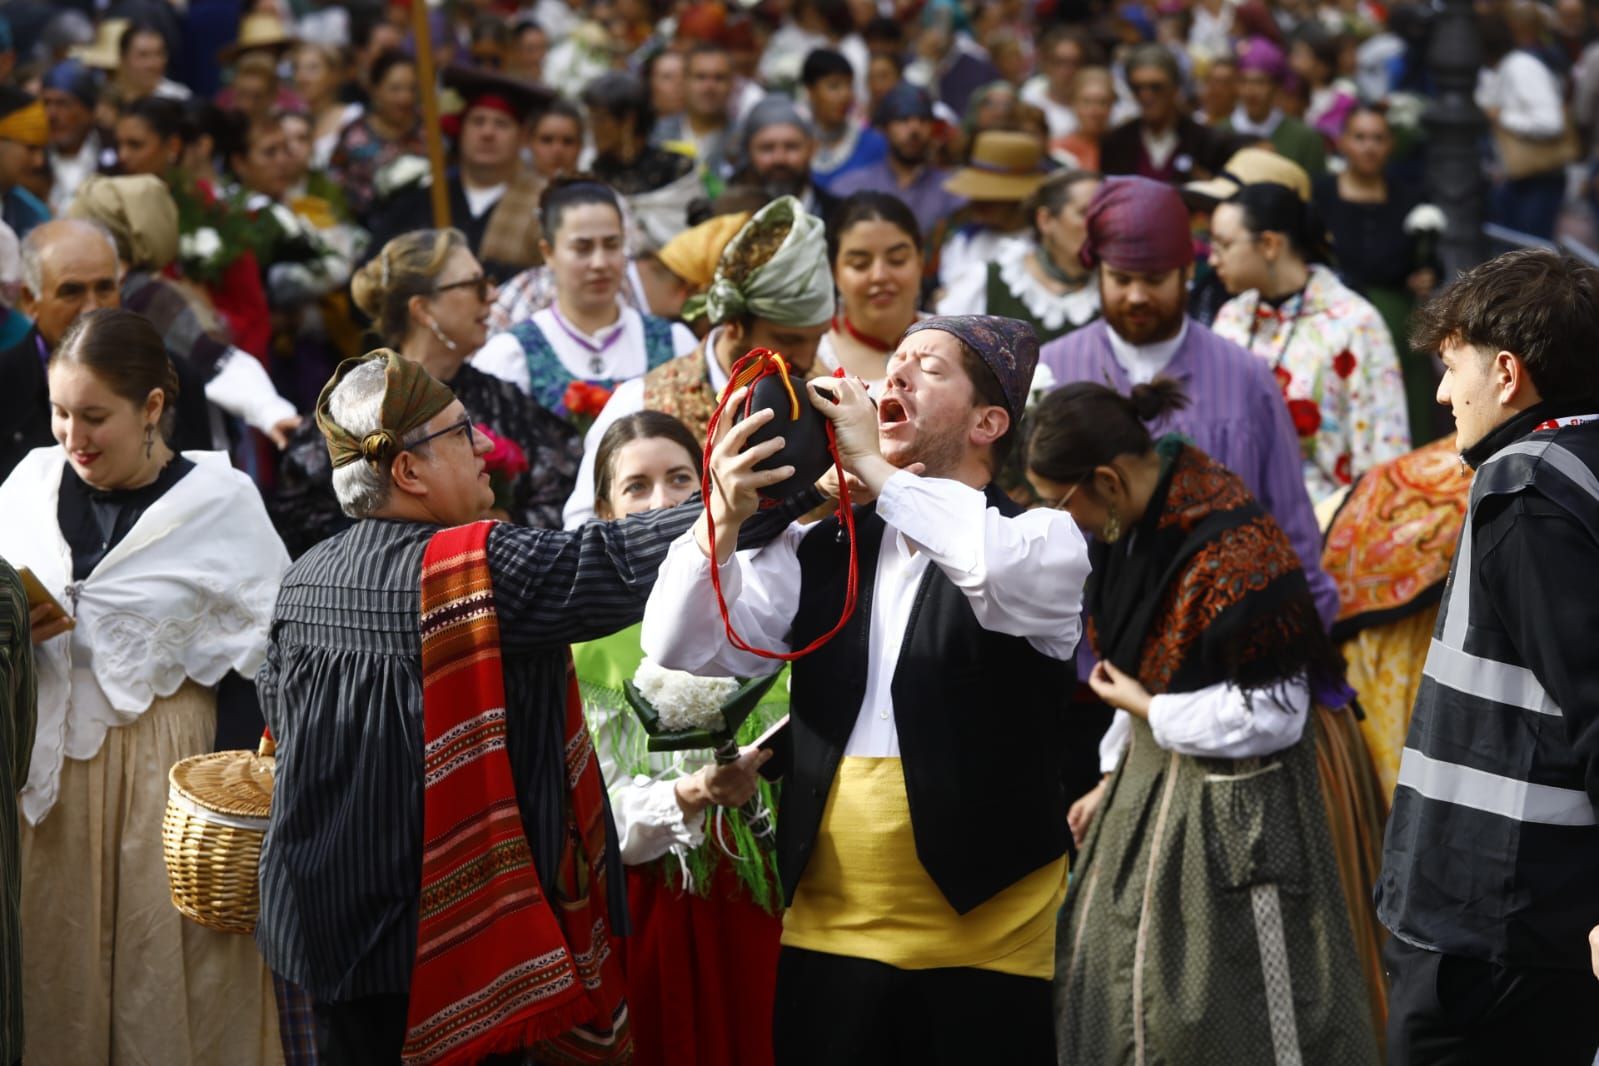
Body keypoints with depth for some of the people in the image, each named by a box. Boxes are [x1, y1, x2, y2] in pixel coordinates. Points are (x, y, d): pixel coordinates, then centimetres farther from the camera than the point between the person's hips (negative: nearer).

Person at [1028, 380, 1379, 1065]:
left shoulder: (1236, 552, -26)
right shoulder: (1133, 525, 1)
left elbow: (1271, 717, -22)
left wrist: (1145, 710, -14)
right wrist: (1112, 779, 13)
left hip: (1229, 812, -9)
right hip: (1150, 782, 9)